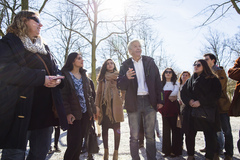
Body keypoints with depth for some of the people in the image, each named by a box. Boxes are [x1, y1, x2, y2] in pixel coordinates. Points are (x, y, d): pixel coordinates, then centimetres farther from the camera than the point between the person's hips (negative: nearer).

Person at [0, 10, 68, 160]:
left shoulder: (44, 47, 21)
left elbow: (55, 70, 18)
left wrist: (57, 79, -6)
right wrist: (41, 79, -20)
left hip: (45, 110, 7)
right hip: (20, 112, -6)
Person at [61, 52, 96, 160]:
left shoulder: (84, 76, 14)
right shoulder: (65, 75, -3)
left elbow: (90, 94, 13)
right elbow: (63, 96, -9)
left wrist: (92, 110, 7)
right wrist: (68, 113, -17)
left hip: (86, 113, 5)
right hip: (74, 114, -5)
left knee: (80, 140, 10)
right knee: (75, 142, -6)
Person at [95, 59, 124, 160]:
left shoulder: (118, 76, 9)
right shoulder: (102, 77, 14)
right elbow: (99, 92, 8)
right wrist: (97, 105, -1)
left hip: (115, 103, -2)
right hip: (104, 104, 2)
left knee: (116, 129, 0)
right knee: (104, 129, 5)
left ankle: (116, 152, 12)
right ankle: (106, 151, 18)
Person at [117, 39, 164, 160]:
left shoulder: (150, 62, 9)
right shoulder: (125, 65, 5)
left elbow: (158, 81, 8)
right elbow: (120, 86, 0)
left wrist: (160, 100, 2)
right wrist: (126, 77, -21)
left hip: (150, 101, 1)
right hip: (133, 102, -1)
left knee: (150, 135, 7)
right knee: (134, 136, 5)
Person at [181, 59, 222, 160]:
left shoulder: (212, 79, 4)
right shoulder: (190, 80, 17)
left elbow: (216, 94, -6)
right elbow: (183, 93, 11)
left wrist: (200, 102, -14)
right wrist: (189, 101, -9)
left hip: (207, 112, -3)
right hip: (191, 112, 4)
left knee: (210, 136, -4)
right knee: (190, 134, 5)